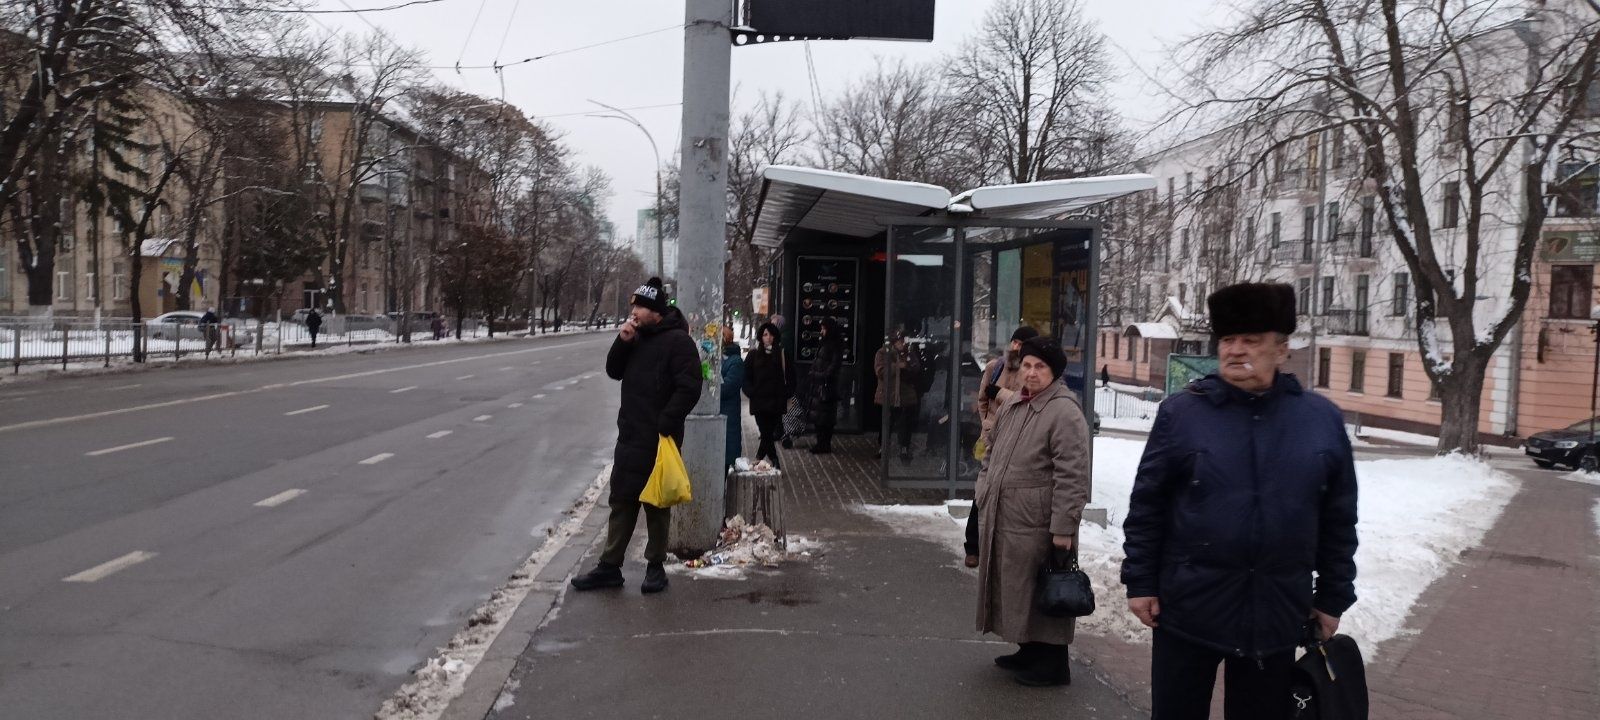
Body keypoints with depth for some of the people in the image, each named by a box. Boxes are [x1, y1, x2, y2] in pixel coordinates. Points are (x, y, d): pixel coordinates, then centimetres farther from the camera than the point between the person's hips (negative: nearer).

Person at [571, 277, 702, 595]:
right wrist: (622, 342, -4)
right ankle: (610, 566, 17)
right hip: (629, 437, 8)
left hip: (658, 440, -8)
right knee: (622, 502, 11)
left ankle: (656, 566, 16)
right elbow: (614, 372, 12)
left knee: (656, 505, 4)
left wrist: (665, 425, -23)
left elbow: (688, 389, -19)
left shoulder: (678, 341, -13)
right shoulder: (637, 337, 12)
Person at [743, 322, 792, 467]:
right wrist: (751, 393, -6)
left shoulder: (782, 354, 4)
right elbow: (746, 377, 5)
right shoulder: (754, 354, 4)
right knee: (766, 432, -3)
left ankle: (759, 458, 16)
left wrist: (786, 394, -1)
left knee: (767, 433, -1)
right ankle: (774, 460, 10)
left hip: (776, 401, 0)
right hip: (759, 401, 0)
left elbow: (789, 377, 8)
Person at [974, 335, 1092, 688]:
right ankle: (1029, 650, 34)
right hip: (1002, 518, 9)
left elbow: (1071, 476, -20)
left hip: (1036, 523, -9)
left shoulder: (1064, 412, -17)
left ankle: (1053, 662, 16)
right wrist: (984, 491, 14)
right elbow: (993, 454, 24)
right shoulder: (1013, 404, 12)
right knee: (1015, 589, 18)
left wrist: (1063, 527, -22)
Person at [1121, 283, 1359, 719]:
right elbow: (1146, 505, -2)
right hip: (1187, 609, -1)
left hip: (1277, 616, 2)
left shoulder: (1322, 420, 1)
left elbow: (1338, 519, 6)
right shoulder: (1181, 412, -5)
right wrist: (1140, 582, -4)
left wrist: (1333, 598, 7)